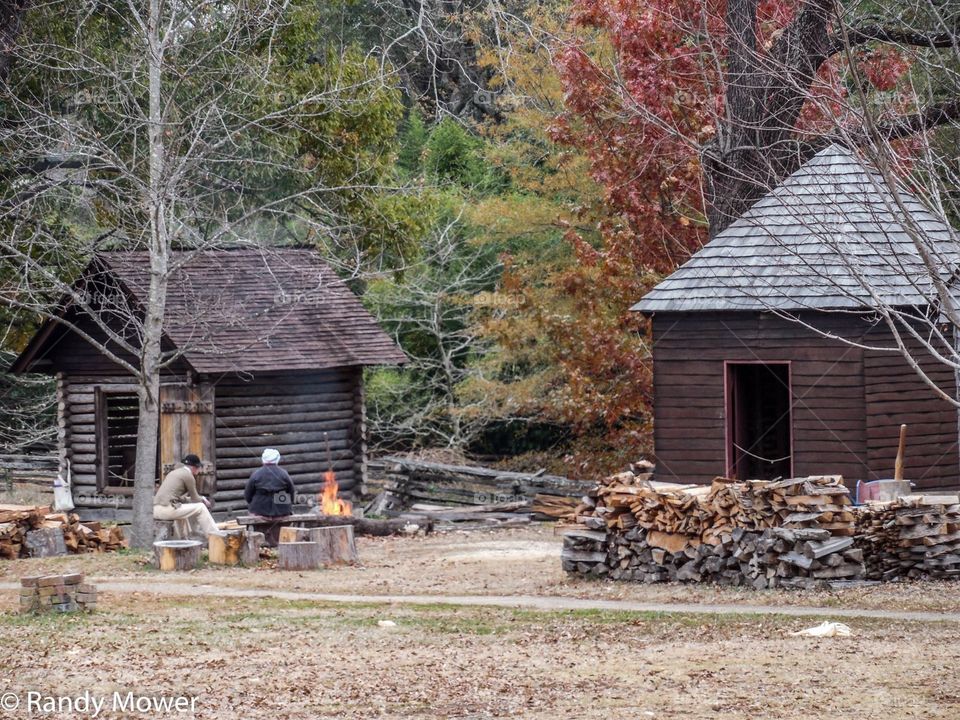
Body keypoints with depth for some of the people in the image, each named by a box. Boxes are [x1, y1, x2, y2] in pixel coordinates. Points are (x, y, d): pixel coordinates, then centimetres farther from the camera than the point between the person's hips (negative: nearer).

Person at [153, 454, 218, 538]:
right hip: (167, 509, -9)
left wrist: (201, 499, 30)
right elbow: (195, 499, 4)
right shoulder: (188, 475, -4)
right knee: (201, 508, 0)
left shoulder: (174, 472, 22)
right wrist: (204, 500, 25)